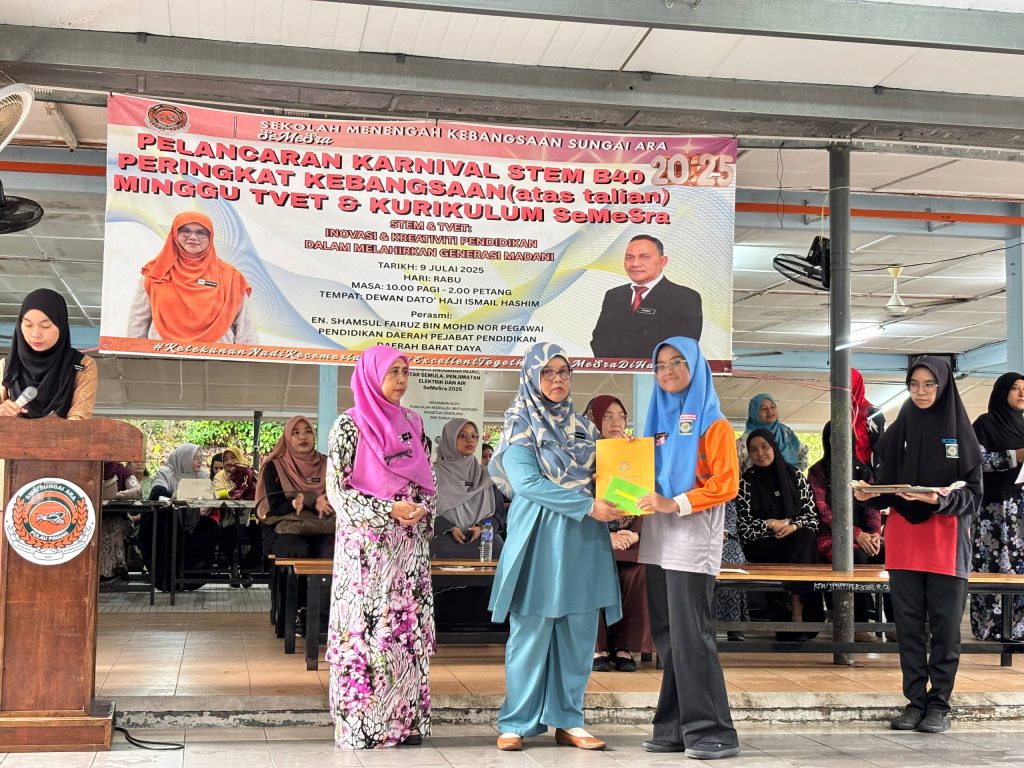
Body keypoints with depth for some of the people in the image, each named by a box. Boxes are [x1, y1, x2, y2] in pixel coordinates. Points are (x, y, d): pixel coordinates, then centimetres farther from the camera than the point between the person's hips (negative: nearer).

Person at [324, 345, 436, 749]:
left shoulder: (413, 423, 11)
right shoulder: (349, 425, -5)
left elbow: (428, 483, 16)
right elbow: (336, 491, -9)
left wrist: (421, 512, -5)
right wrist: (389, 510, -18)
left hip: (409, 547, 5)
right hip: (366, 545, -5)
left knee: (408, 627, 5)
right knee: (365, 628, -4)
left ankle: (404, 719, 11)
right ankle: (362, 724, 3)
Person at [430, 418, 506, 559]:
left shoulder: (485, 475, 18)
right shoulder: (435, 473, 7)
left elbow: (499, 510, 17)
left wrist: (483, 527, -5)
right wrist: (450, 528, -14)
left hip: (482, 536, 3)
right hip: (446, 537, -3)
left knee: (500, 552, -30)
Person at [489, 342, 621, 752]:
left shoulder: (582, 425, 15)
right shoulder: (519, 425, -1)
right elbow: (527, 483, -13)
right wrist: (588, 506, -18)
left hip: (584, 542, 5)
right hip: (539, 540, -5)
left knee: (579, 635, 5)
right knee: (531, 633, -1)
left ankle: (567, 721, 15)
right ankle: (516, 723, 8)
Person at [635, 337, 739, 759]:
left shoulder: (712, 424, -3)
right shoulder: (658, 419, 18)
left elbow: (726, 483, -12)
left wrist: (676, 504, -20)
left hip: (692, 541, -7)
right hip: (658, 541, 7)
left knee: (691, 636, -9)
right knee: (667, 638, 8)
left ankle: (712, 731, -3)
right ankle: (676, 727, 14)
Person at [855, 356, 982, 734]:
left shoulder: (961, 432, 0)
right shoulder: (898, 430, 8)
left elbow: (973, 493, -4)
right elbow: (885, 486, 9)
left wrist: (941, 499, -22)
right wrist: (869, 493, -13)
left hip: (946, 540, -3)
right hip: (903, 537, 3)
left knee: (945, 625, 1)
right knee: (909, 625, 5)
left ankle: (939, 704, 9)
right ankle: (915, 701, 12)